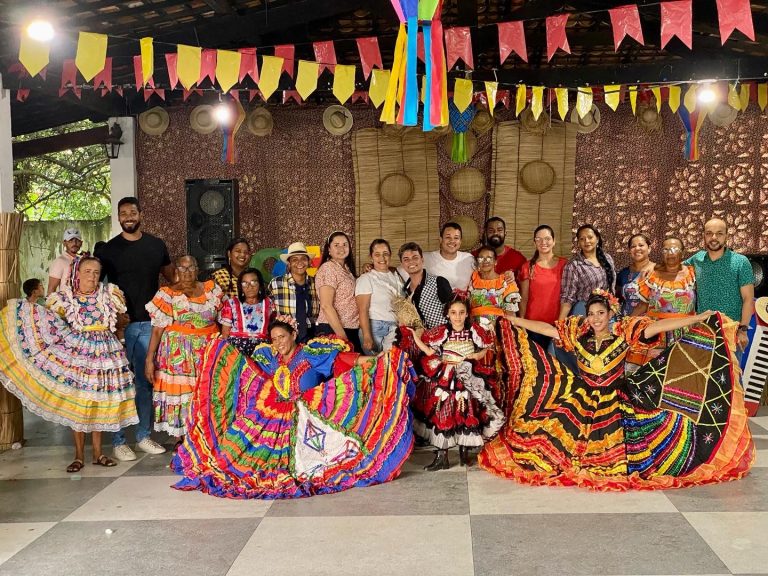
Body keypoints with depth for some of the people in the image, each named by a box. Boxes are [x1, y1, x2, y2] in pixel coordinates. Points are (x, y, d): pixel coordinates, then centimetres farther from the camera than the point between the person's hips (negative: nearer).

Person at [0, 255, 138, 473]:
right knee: (76, 404, 2)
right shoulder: (65, 298, -2)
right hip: (75, 354, -1)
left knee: (98, 404, 7)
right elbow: (49, 323, 5)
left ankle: (98, 453, 18)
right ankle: (79, 455, 13)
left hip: (103, 354, 1)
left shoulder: (109, 294, 2)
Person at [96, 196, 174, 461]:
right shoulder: (107, 250, 1)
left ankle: (144, 436, 19)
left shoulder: (156, 245, 7)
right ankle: (118, 441, 8)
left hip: (149, 323, 2)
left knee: (146, 382, 9)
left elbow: (171, 275, 19)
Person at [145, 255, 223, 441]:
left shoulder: (211, 289, 5)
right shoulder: (167, 294, -5)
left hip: (208, 350, 3)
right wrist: (149, 359, -13)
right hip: (178, 352, -2)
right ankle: (182, 439, 15)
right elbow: (157, 329, -8)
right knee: (180, 391, 0)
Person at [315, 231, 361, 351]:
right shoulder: (328, 268, -10)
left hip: (352, 330, 8)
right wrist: (341, 334, -22)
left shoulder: (346, 269, 15)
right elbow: (326, 306, -18)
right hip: (332, 330, -8)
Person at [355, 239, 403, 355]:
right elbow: (363, 310, -10)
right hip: (375, 328, -4)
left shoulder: (396, 277, 13)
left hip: (396, 329, 5)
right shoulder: (365, 279, -3)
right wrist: (367, 337, -18)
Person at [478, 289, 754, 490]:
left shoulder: (625, 330, -8)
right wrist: (512, 320, 1)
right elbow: (546, 328, 2)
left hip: (617, 399, -2)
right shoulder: (577, 330, -2)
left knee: (615, 448, -9)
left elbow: (659, 326, -14)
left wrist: (700, 318, -20)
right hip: (581, 397, 2)